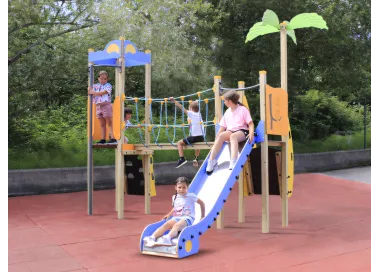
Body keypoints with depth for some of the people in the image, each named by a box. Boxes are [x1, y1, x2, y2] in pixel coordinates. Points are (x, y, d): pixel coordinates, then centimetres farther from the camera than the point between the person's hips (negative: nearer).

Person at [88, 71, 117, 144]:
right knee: (102, 124, 9)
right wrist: (90, 90, -8)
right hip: (98, 106, 5)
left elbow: (102, 93, -15)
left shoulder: (108, 85, -2)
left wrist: (93, 92, -11)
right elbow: (91, 94, 11)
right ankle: (103, 139, 12)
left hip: (106, 105, -5)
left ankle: (113, 138, -9)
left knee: (109, 123, -6)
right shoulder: (95, 86, 14)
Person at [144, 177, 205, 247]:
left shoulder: (191, 196, 1)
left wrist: (202, 216, 13)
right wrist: (169, 214, 15)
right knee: (166, 225, -26)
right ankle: (152, 238, -41)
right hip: (176, 218, 5)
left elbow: (202, 203, 10)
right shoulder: (175, 197, 15)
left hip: (187, 218, -5)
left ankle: (168, 238, -63)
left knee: (177, 225, -37)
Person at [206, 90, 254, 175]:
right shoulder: (227, 112, 17)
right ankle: (212, 160, -31)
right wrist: (216, 138, 2)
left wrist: (251, 133, -24)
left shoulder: (243, 109, 0)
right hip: (230, 131, 5)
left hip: (242, 131, -5)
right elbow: (223, 127, 15)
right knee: (221, 135, -28)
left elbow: (250, 123, -6)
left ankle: (233, 161, -53)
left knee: (233, 136, -39)